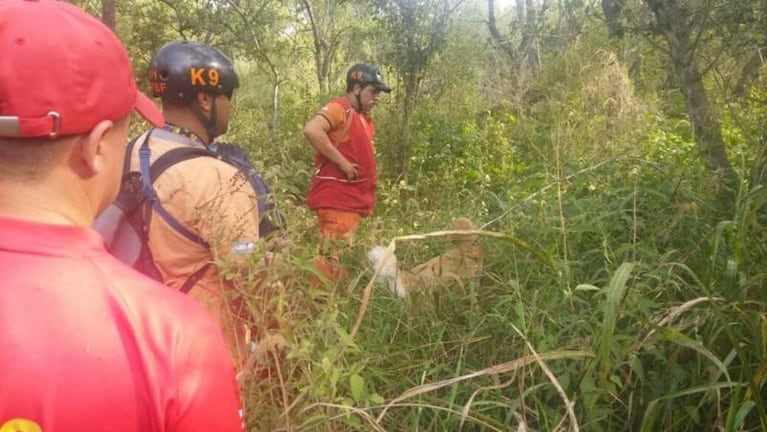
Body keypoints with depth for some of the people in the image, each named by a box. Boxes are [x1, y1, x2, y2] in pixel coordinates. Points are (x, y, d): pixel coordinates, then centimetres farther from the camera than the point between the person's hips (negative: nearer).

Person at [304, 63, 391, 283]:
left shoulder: (363, 117, 19)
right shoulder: (339, 108, -10)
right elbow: (311, 130, -29)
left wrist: (367, 199, 17)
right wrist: (342, 163, -22)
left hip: (353, 200, 10)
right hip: (337, 200, -10)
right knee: (335, 261, -12)